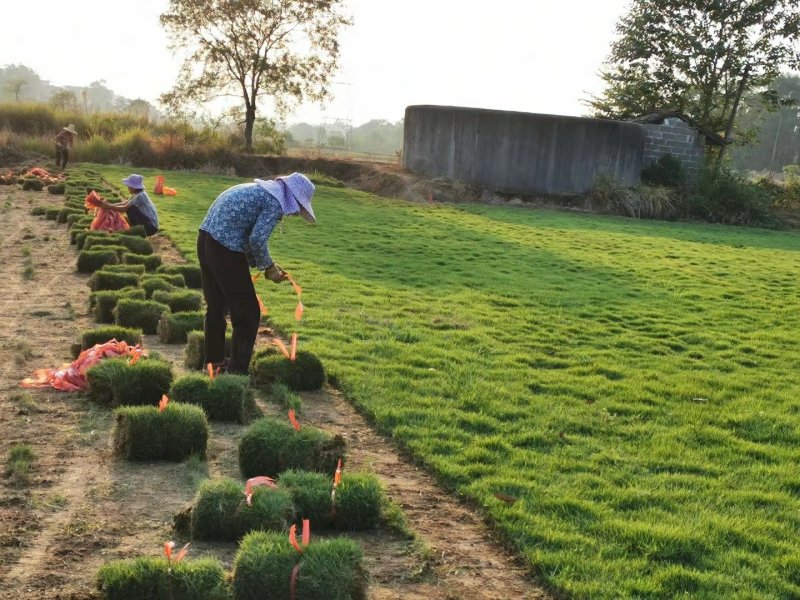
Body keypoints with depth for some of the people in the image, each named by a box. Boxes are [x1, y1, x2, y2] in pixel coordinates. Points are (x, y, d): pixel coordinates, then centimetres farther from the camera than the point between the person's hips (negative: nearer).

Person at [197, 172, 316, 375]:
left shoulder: (258, 190, 20)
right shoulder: (275, 202, -9)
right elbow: (257, 240, -18)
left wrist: (266, 265, 17)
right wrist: (269, 267, -2)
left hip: (206, 238, 10)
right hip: (225, 249, -9)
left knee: (216, 305, 22)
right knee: (248, 313, 2)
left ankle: (214, 360, 35)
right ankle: (237, 371, 5)